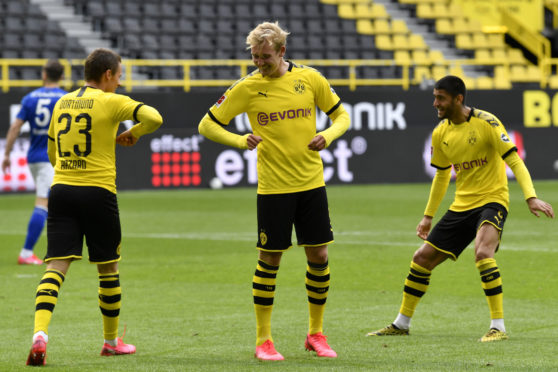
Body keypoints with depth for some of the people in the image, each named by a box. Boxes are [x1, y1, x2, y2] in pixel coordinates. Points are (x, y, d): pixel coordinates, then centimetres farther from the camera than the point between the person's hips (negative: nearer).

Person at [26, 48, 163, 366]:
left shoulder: (62, 103, 14)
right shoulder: (110, 102, -4)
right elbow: (154, 118, -17)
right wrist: (132, 135, 1)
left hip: (61, 189, 4)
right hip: (98, 191, -4)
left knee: (56, 266, -4)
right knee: (108, 268, 12)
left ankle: (40, 332, -25)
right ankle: (111, 341, 24)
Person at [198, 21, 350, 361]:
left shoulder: (310, 78, 0)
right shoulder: (247, 87, -4)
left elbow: (342, 116, 11)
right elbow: (208, 125, 1)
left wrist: (328, 136, -11)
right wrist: (240, 141, -16)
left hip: (312, 182, 2)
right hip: (273, 187, -2)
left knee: (319, 256, 4)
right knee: (270, 259, -1)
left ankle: (316, 333, 19)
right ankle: (263, 340, 8)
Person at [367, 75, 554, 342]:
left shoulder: (486, 123, -14)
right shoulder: (440, 133, 5)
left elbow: (514, 161, -17)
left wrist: (531, 198, -28)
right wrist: (428, 216, 22)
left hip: (492, 200, -7)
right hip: (461, 206, 7)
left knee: (482, 251, -33)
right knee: (422, 258, 6)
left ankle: (498, 327, -27)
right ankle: (401, 324, 23)